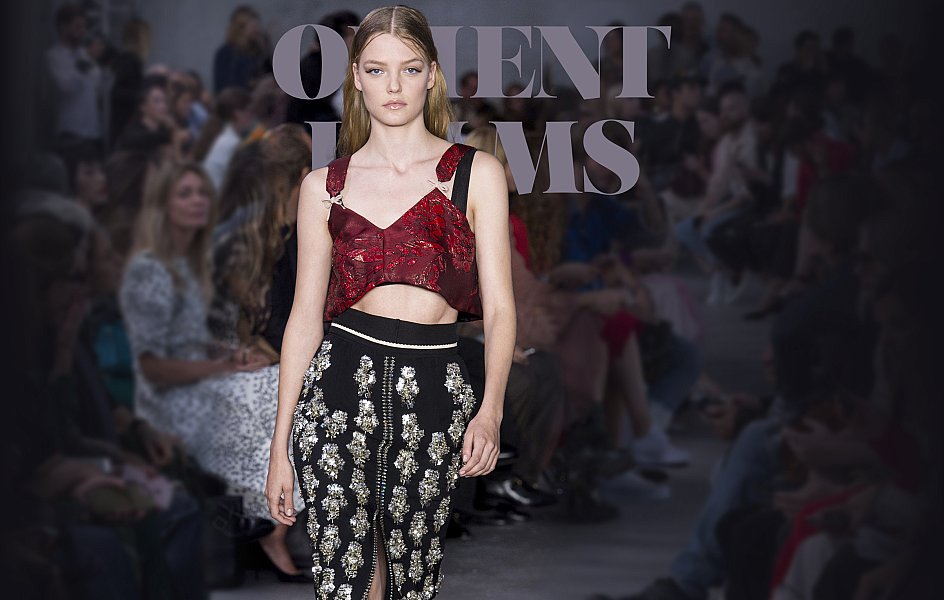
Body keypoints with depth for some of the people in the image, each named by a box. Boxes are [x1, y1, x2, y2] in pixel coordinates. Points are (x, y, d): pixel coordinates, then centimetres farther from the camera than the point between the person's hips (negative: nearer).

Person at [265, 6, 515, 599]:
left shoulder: (476, 174, 4)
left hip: (433, 390, -1)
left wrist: (490, 410, -15)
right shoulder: (325, 187, 8)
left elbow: (499, 306, -1)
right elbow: (305, 315, 9)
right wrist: (280, 444, 6)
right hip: (341, 380, 1)